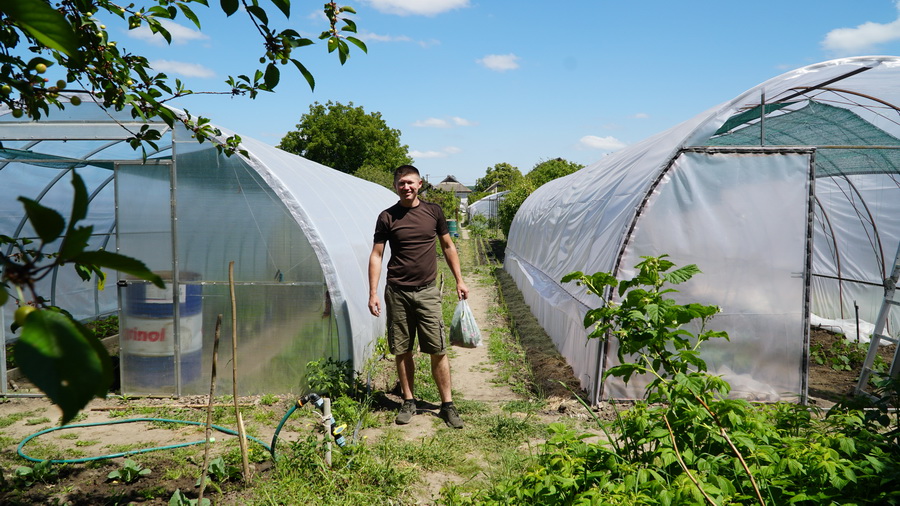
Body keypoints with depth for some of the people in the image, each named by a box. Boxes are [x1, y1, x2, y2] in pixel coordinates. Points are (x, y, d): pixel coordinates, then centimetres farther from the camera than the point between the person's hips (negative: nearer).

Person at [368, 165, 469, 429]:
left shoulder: (433, 211, 4)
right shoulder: (387, 217, 0)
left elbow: (448, 246, 13)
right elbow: (376, 255, 1)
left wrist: (459, 280, 10)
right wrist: (373, 293, -6)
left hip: (427, 291, 0)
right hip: (397, 292, 0)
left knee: (438, 350, -1)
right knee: (402, 351, 8)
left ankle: (447, 405, 11)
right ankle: (408, 402, 23)